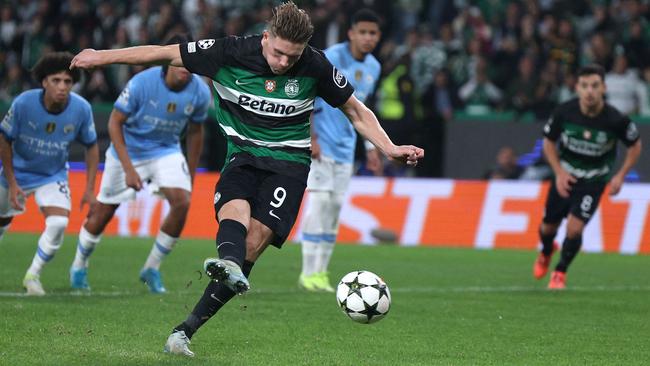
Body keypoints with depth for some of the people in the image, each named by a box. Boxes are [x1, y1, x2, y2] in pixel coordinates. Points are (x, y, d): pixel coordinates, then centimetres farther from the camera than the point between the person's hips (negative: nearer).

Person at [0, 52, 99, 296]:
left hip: (54, 176, 0)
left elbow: (91, 146, -5)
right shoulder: (23, 103, -26)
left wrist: (89, 189, -8)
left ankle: (33, 275, 1)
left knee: (58, 224, -20)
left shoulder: (82, 109, -21)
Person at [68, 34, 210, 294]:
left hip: (167, 152, 2)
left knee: (181, 202, -20)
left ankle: (151, 269, -1)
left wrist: (190, 176, 8)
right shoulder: (141, 83, -24)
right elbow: (114, 122, -16)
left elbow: (195, 132, 4)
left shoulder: (200, 92, -13)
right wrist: (129, 169, -22)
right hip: (128, 151, -2)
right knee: (103, 212, 4)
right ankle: (79, 266, 33)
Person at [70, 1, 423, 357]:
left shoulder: (315, 66, -7)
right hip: (243, 153, 1)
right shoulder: (231, 53, -10)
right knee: (234, 209, -32)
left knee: (256, 238, -21)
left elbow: (357, 112, 8)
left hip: (288, 162, -1)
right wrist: (102, 57, 0)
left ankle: (187, 327, -23)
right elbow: (164, 53, -3)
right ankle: (230, 266, -67)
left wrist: (390, 149, -4)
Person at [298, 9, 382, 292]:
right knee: (320, 201, -13)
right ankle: (309, 273, -10)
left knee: (335, 206, 4)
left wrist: (370, 146, 20)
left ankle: (321, 271, 10)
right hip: (321, 142, -7)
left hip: (345, 146, 7)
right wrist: (310, 138, -18)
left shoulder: (373, 67, 9)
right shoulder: (331, 58, -13)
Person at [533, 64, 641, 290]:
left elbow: (635, 145, -4)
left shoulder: (616, 120, -24)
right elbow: (549, 142, -2)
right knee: (548, 227, 13)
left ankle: (560, 272, 11)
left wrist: (620, 175, -12)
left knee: (574, 228, -17)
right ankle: (546, 252, 52)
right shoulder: (564, 112, -21)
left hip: (594, 180, -2)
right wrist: (559, 172, -13)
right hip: (565, 176, 2)